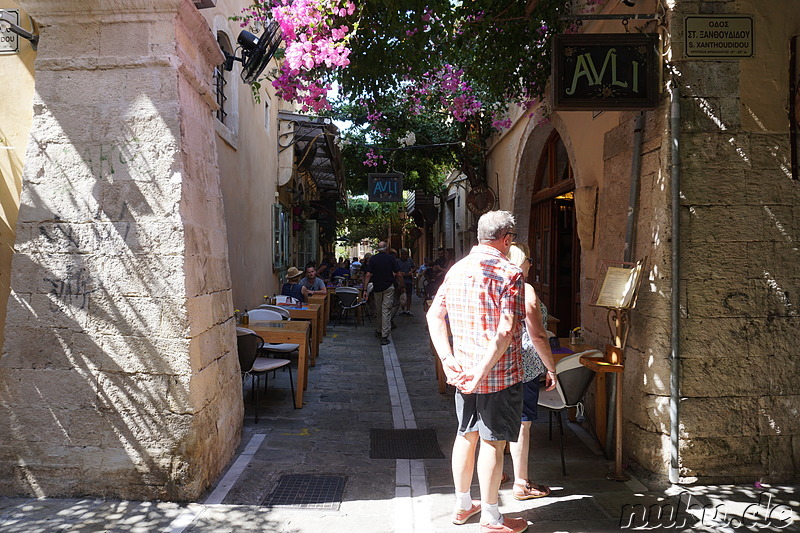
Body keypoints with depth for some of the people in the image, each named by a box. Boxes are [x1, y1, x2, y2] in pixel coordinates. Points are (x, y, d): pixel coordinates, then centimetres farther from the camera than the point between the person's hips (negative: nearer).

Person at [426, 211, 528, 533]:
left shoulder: (457, 269, 6)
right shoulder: (510, 274, -14)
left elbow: (434, 315, 6)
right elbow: (506, 331, -23)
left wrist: (447, 359, 0)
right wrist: (483, 370, -20)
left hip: (463, 371, 6)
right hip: (499, 373, -6)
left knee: (466, 434, 19)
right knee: (493, 442, 4)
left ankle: (462, 506, 34)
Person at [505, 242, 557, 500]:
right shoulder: (525, 291, -15)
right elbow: (538, 336, -15)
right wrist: (551, 368, -6)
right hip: (522, 367, -7)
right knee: (521, 424, 2)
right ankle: (521, 484, 13)